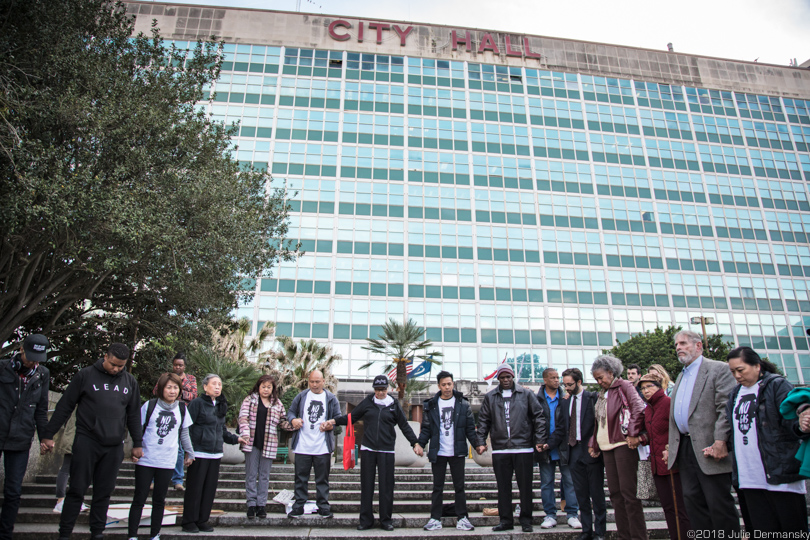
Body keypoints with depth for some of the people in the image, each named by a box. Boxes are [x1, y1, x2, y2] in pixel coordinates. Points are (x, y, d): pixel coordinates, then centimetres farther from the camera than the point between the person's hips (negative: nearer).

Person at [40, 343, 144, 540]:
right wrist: (48, 435, -1)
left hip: (114, 446, 3)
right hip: (86, 442, -3)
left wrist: (137, 443, 12)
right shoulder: (86, 375, -3)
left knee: (104, 493, 9)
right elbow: (64, 406, 1)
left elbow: (134, 415, 13)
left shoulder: (130, 382, 7)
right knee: (77, 490, 1)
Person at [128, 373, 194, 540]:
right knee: (139, 499, 3)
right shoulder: (149, 405, -3)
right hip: (145, 460, -2)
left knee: (159, 500, 10)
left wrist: (190, 452, 18)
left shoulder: (182, 408, 4)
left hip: (167, 462, 2)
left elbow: (184, 433, 14)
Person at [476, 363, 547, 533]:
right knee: (503, 487, 8)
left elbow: (538, 417, 3)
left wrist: (540, 440, -5)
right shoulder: (490, 397, 9)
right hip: (500, 449, 2)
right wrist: (480, 442, 0)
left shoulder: (526, 394, 4)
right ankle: (506, 520, 19)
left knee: (525, 486, 5)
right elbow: (483, 421, 10)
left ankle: (526, 520, 18)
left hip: (523, 448, -1)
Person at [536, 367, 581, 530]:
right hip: (545, 449, 1)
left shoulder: (565, 399, 2)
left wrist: (552, 441, -11)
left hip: (563, 447, 0)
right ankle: (550, 515, 17)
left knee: (569, 481, 2)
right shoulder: (537, 399, 2)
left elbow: (565, 425, -4)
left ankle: (572, 515, 12)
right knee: (546, 484, 7)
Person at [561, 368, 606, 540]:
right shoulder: (566, 401, 12)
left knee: (596, 493, 3)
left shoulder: (593, 397, -5)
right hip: (574, 451, 5)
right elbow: (563, 426, 13)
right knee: (581, 493, 9)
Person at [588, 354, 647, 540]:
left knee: (628, 490, -6)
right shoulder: (602, 394, 19)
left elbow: (638, 409, -15)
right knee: (615, 492, 8)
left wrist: (632, 434, -19)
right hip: (606, 447, 8)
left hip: (622, 444, -8)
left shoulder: (623, 386, -3)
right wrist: (593, 444, 16)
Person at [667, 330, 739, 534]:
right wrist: (671, 446, 15)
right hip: (684, 448, 8)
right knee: (692, 500, 8)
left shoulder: (719, 369, -4)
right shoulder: (680, 377, 22)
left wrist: (720, 441, -21)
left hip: (708, 449, -8)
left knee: (719, 502, -2)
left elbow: (726, 408, -14)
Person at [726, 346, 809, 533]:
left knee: (792, 528, 1)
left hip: (780, 476, -5)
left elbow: (791, 418, -14)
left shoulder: (777, 385, -2)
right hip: (749, 479, 5)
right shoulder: (735, 394, 16)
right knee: (763, 530, 8)